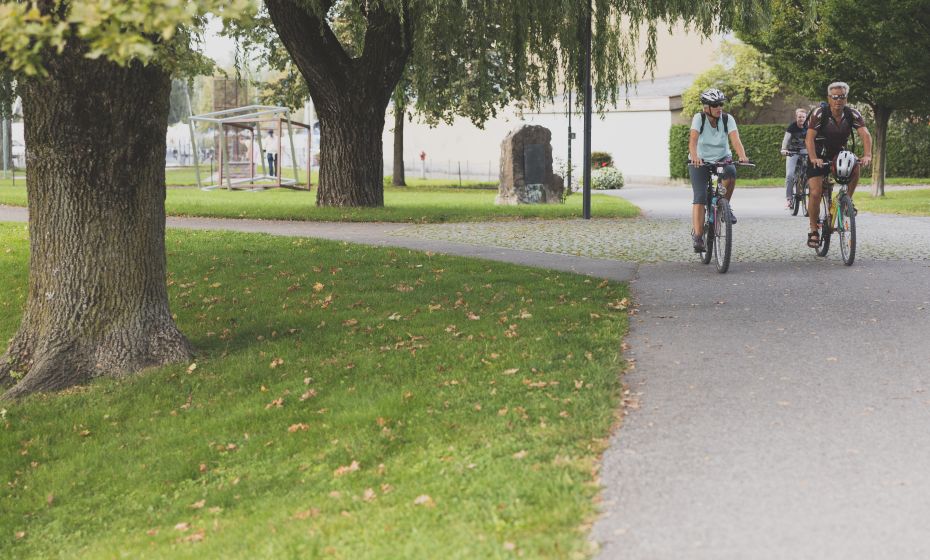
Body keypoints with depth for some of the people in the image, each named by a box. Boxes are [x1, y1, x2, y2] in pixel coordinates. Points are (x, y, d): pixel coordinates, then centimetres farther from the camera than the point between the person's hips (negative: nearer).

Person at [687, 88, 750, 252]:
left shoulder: (727, 119, -11)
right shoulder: (699, 118, -15)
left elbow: (735, 139, -24)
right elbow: (693, 140, -30)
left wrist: (743, 156, -44)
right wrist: (694, 157, -50)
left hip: (722, 159, 1)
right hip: (701, 162, -1)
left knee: (731, 172, -34)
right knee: (700, 198, -16)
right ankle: (698, 236, -15)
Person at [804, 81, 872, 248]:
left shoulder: (852, 114, -14)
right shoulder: (820, 113, -21)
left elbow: (865, 134, -25)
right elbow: (809, 138, -31)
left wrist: (867, 155, -43)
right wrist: (813, 158, -48)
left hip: (839, 155, 2)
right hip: (819, 157, -2)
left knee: (855, 167, -29)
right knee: (815, 193, -15)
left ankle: (847, 200, -6)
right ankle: (814, 231, 0)